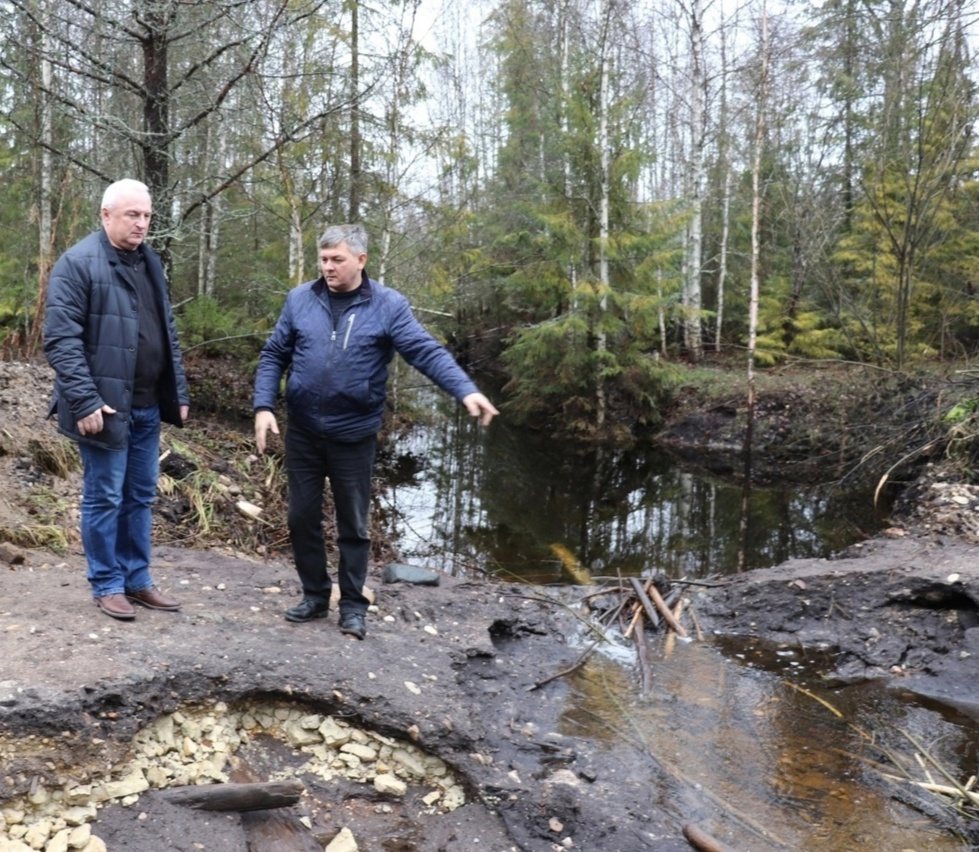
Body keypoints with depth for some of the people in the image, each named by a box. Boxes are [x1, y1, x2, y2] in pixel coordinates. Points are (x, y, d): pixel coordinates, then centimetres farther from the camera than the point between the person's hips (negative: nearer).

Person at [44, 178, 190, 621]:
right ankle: (107, 585, 16)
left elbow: (167, 333, 18)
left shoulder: (150, 262, 13)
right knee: (104, 498, 3)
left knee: (140, 497, 13)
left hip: (147, 406, 7)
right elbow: (61, 339, -15)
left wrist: (179, 392, 13)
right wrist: (84, 401, -21)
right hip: (105, 406, -7)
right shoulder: (78, 263, -10)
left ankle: (137, 580, 24)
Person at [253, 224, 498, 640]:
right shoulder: (299, 299, 0)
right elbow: (273, 356, 4)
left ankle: (353, 605, 24)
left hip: (354, 436, -2)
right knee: (302, 517, 11)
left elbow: (427, 351, -15)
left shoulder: (389, 305, -7)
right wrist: (263, 406, -8)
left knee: (353, 525, 9)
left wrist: (466, 390, -29)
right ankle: (315, 595, 30)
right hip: (302, 432, 3)